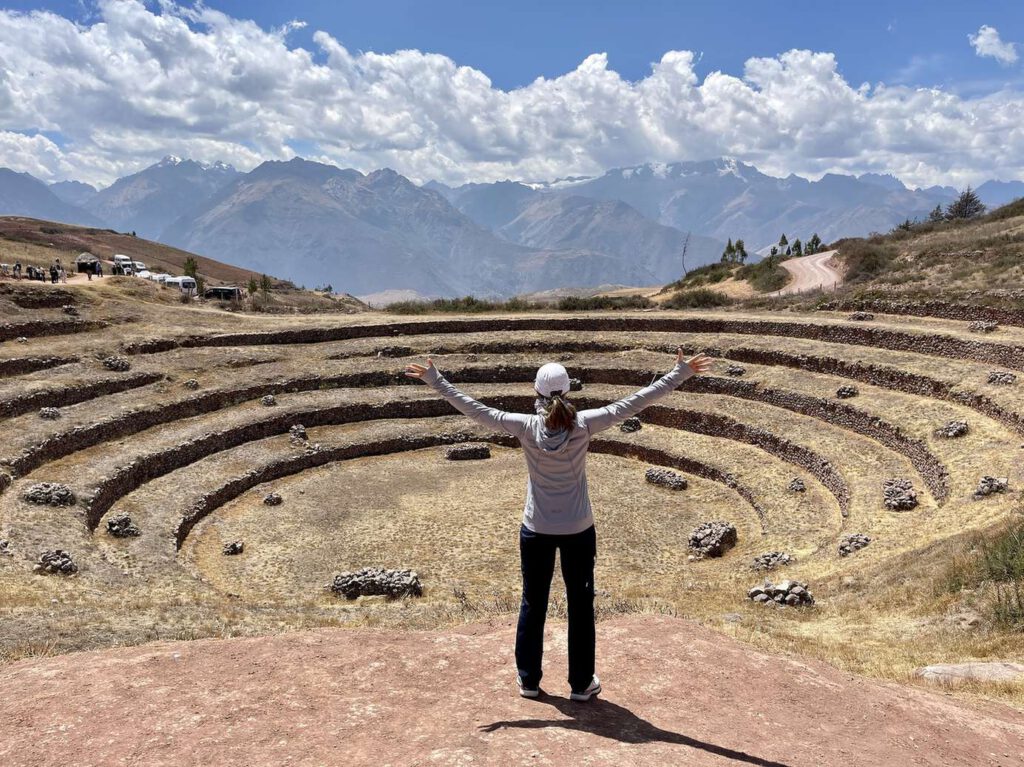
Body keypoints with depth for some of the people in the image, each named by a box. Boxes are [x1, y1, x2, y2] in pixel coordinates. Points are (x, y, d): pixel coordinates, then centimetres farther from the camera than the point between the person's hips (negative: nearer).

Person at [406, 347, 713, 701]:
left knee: (532, 606, 17)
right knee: (581, 607, 16)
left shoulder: (527, 427, -14)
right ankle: (582, 683, 28)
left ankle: (528, 679, 31)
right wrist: (680, 373, -6)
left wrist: (435, 380, 1)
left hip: (536, 531, 1)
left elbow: (475, 410, -8)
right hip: (578, 531, -1)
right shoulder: (584, 425, -16)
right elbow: (632, 403, -12)